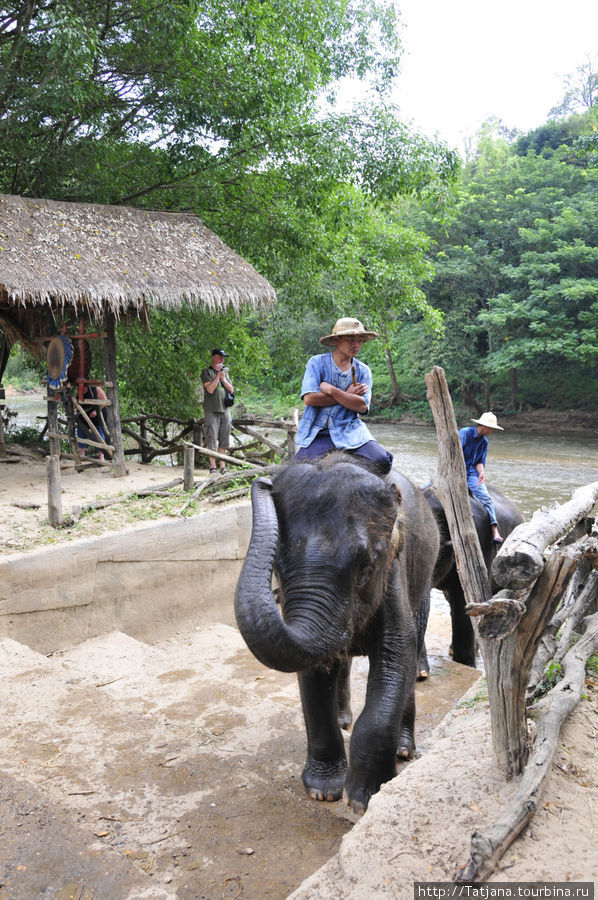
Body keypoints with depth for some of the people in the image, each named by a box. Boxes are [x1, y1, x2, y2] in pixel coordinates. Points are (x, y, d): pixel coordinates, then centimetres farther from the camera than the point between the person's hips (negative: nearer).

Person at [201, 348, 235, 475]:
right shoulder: (206, 372, -2)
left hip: (224, 410, 6)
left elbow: (231, 389, 10)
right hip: (211, 411, -6)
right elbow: (210, 389, -14)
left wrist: (223, 379, -5)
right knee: (212, 439, -5)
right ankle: (212, 466, -1)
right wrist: (218, 375, -13)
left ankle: (222, 466, 13)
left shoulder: (225, 371, 16)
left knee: (224, 440, 7)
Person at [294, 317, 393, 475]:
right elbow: (309, 398, -12)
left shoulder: (363, 370, 9)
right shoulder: (317, 363, 2)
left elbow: (362, 406, -6)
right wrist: (346, 395, -7)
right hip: (319, 434, -1)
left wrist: (331, 390, -12)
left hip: (350, 431, 1)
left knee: (382, 462, -22)